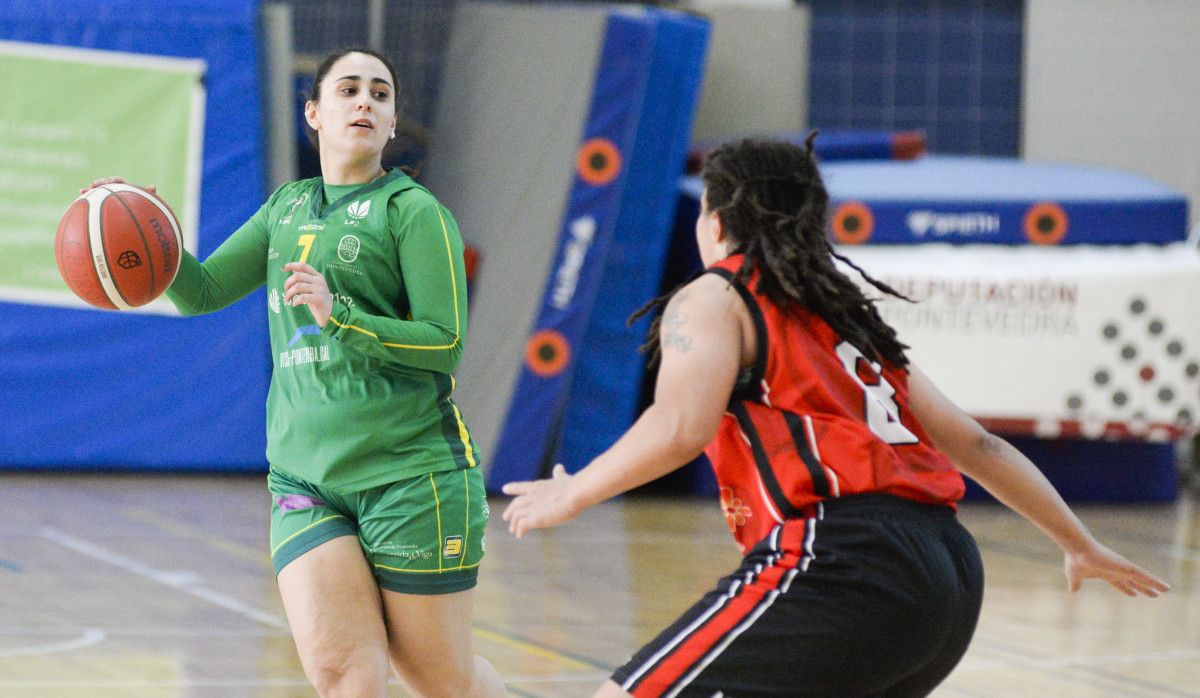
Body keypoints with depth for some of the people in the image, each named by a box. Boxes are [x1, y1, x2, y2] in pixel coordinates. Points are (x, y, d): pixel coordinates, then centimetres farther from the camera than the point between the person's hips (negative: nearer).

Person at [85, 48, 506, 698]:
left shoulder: (413, 209, -2)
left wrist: (339, 315, -21)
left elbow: (446, 343, -9)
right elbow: (202, 291, 15)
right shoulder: (288, 207, 17)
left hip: (410, 473, -4)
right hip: (305, 474, 4)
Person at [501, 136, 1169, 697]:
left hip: (843, 563, -8)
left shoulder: (713, 300, 9)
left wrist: (569, 495, 3)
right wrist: (1082, 544, 39)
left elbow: (679, 429, -11)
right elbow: (975, 444, 31)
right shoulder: (845, 314, 30)